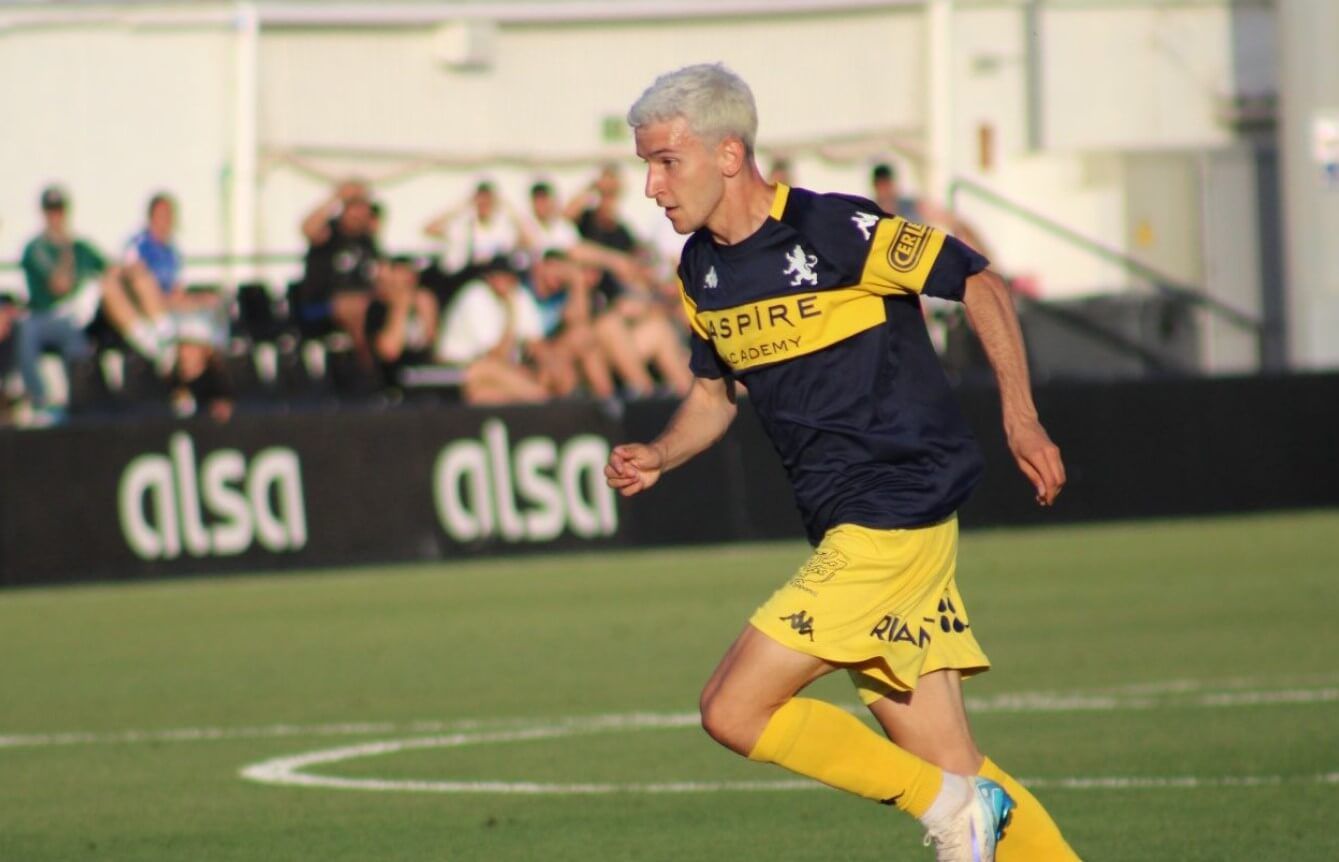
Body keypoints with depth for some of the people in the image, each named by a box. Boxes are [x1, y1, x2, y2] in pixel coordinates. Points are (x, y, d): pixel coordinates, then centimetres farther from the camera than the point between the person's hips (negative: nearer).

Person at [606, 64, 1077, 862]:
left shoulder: (835, 231, -13)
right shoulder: (702, 271, 10)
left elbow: (978, 283, -5)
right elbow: (716, 391, 24)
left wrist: (1021, 417, -10)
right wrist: (659, 457, 5)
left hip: (897, 517, -8)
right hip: (848, 528, 8)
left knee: (735, 711, -13)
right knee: (949, 765, 5)